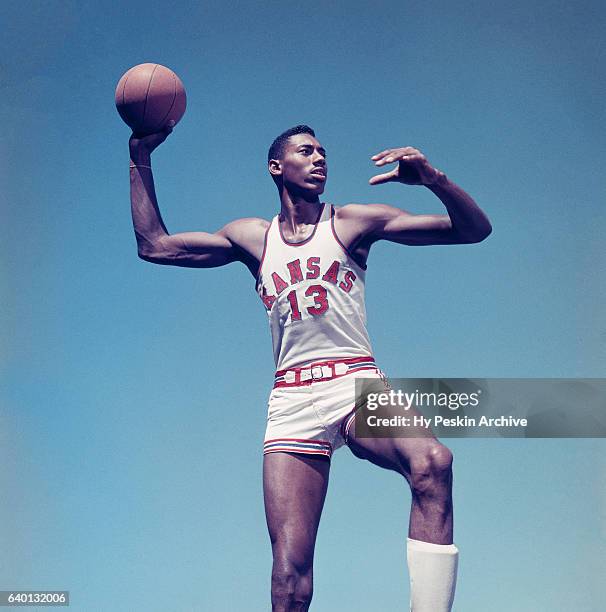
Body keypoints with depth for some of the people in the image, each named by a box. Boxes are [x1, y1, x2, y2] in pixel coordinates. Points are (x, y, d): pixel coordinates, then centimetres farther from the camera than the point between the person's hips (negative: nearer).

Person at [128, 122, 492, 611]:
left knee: (432, 463, -35)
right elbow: (154, 245, 22)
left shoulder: (353, 222, 11)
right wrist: (141, 158, 19)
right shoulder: (253, 238, 18)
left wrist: (434, 179, -11)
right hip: (292, 401, 2)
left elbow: (474, 230, 7)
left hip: (357, 385, -1)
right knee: (290, 570, -10)